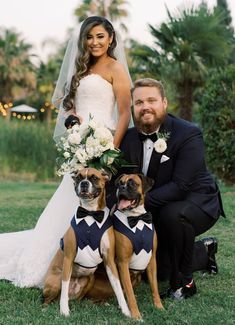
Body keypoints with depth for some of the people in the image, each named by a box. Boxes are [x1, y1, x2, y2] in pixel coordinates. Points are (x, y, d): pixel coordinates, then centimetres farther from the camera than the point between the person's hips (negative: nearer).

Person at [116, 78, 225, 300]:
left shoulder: (189, 134, -23)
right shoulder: (130, 137, -4)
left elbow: (181, 186, -31)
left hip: (198, 202, -6)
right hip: (156, 210, 6)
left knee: (173, 214, -39)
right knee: (157, 268, 6)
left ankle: (184, 283, -17)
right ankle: (204, 252, 35)